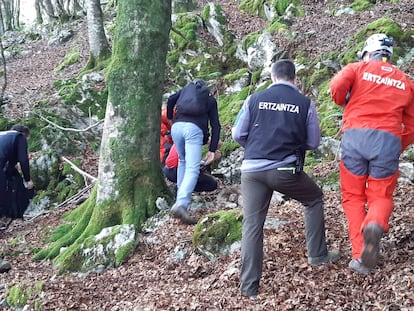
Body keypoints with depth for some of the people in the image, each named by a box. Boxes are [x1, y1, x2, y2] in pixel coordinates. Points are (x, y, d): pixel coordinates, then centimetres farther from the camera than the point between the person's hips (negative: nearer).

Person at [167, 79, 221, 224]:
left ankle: (181, 196, 23)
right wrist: (212, 150, 15)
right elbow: (216, 126, 17)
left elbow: (171, 100, 8)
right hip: (194, 129, -3)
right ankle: (181, 204, -31)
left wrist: (169, 117, 26)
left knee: (182, 161, 27)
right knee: (192, 169, -12)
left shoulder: (185, 90, 28)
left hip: (177, 126, 3)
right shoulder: (211, 100, 26)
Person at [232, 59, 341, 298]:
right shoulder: (305, 103, 3)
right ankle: (318, 254, 29)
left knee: (252, 224, 7)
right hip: (286, 170, -1)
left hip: (252, 170, 2)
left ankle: (249, 286, 7)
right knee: (315, 199, 25)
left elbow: (238, 135, 8)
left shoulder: (254, 99, 6)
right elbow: (313, 142, 7)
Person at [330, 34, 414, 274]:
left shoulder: (358, 68, 12)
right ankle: (375, 226, -22)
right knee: (381, 195, 13)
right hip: (389, 140, 2)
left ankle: (361, 257, 1)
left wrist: (344, 103, 13)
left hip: (356, 135, -1)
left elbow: (337, 86, -8)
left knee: (353, 196, 11)